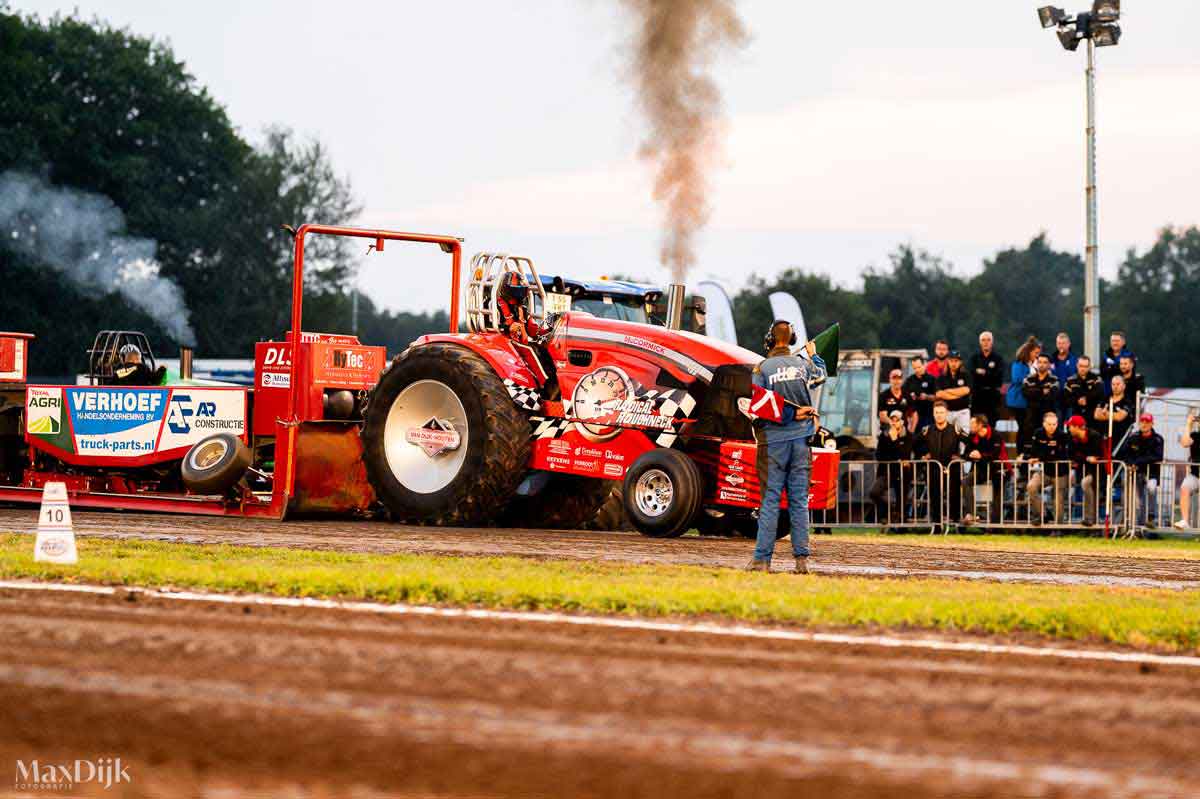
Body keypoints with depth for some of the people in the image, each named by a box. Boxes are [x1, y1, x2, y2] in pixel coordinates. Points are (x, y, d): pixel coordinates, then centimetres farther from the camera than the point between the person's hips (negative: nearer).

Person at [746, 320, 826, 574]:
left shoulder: (762, 369, -7)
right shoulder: (804, 364, 4)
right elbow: (820, 375, 27)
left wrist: (786, 415, -4)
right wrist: (813, 355, 46)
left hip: (775, 440, -3)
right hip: (801, 439, 3)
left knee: (771, 499, -2)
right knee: (799, 500, 5)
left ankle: (762, 558, -5)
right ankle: (801, 558, 2)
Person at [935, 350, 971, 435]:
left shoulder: (965, 375, 3)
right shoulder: (942, 377, 6)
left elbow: (966, 390, -12)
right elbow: (938, 394, -8)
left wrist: (949, 391, -4)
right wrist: (958, 394, -9)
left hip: (963, 411, -2)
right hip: (947, 411, 2)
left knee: (965, 434, -7)